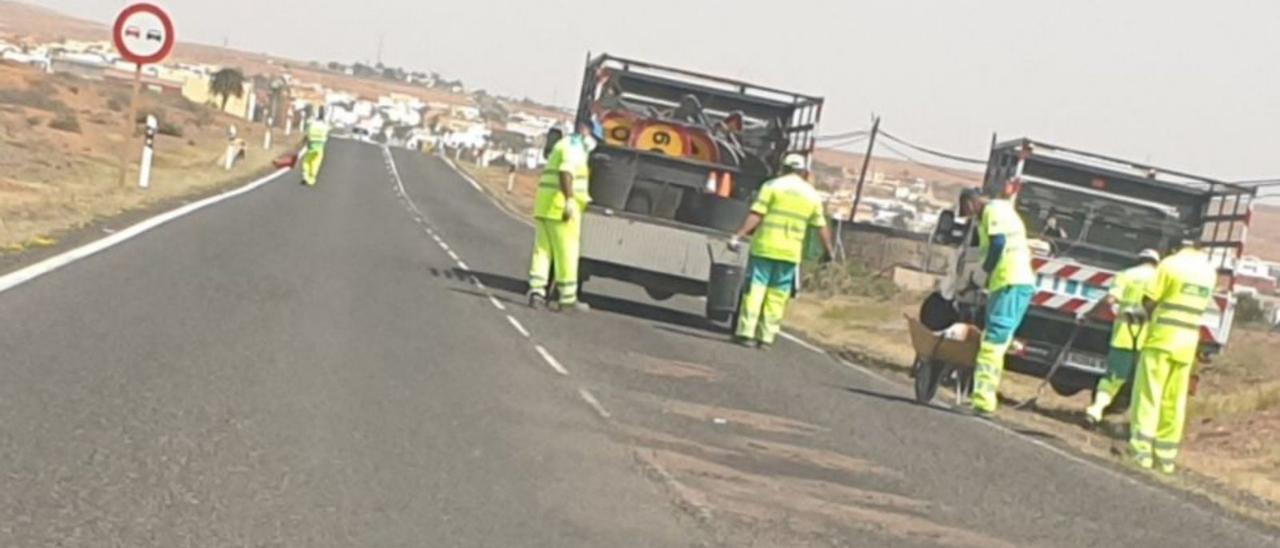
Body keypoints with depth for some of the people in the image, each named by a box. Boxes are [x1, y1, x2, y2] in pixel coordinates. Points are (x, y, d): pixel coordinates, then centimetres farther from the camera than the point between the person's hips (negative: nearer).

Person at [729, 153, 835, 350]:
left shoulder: (772, 186, 0)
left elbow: (756, 215, -8)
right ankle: (766, 337, 5)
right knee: (777, 295, 7)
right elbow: (821, 227, 13)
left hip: (765, 248, -2)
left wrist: (739, 236, -9)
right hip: (790, 253, 2)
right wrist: (829, 250, 24)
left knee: (755, 288, 0)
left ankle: (746, 333, -4)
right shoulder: (812, 195, 10)